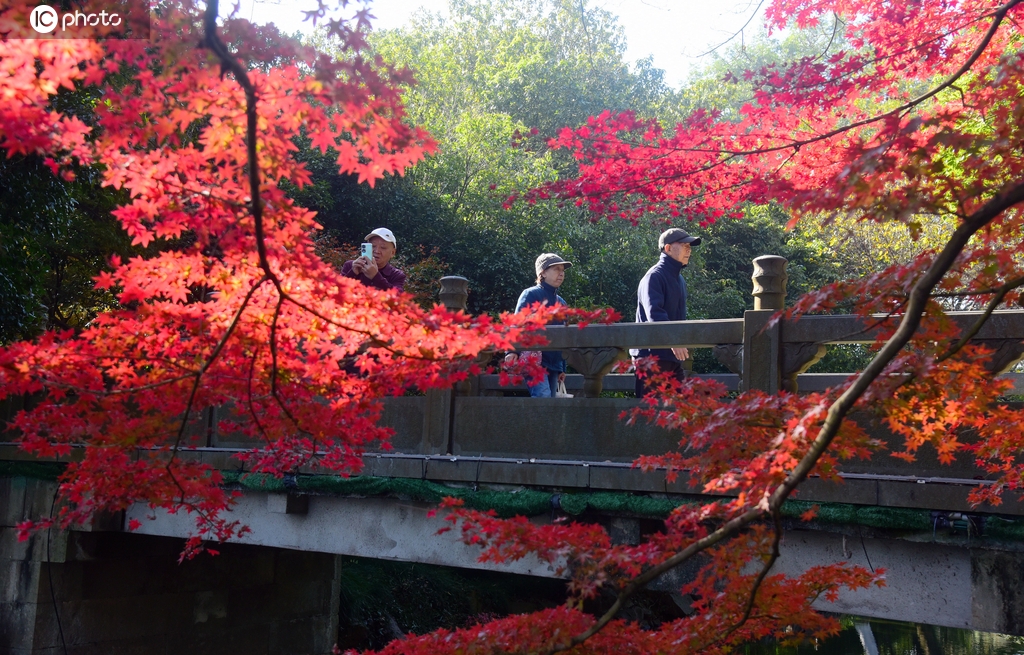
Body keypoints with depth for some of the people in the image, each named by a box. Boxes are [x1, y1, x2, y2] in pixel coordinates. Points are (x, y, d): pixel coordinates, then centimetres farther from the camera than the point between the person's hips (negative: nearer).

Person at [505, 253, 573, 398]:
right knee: (543, 396, -26)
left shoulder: (561, 302, 18)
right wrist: (512, 351, -24)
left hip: (554, 363, 7)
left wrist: (562, 368, 20)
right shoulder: (531, 294, -1)